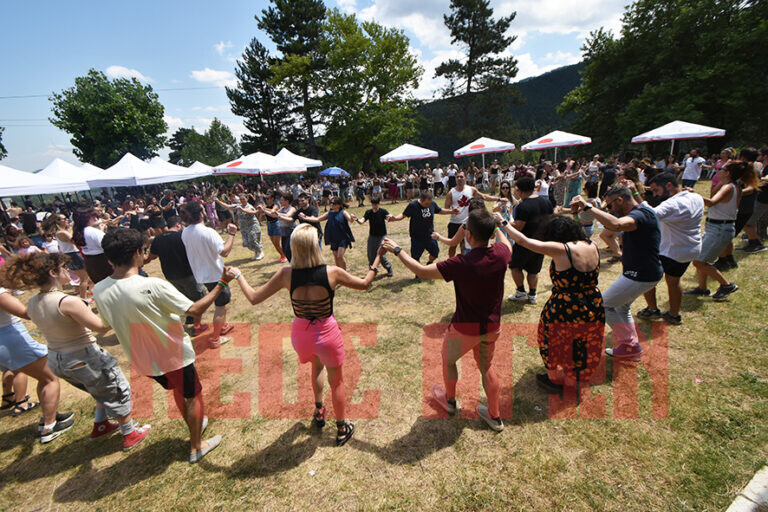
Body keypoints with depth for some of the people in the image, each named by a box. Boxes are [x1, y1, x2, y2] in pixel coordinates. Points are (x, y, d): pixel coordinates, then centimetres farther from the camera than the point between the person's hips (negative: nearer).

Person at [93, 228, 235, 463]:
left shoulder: (99, 290, -12)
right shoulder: (154, 286, -31)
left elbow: (108, 324, 5)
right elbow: (196, 310, -25)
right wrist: (221, 283, -18)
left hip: (143, 361, 6)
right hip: (174, 356, -6)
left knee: (178, 389, 31)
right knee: (193, 396, 19)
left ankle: (195, 425, 52)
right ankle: (197, 447, 35)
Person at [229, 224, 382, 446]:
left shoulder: (286, 275, -16)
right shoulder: (332, 273, -21)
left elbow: (253, 298, -7)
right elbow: (365, 284, -5)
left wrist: (238, 275, 9)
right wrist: (378, 258, 7)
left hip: (300, 334, 3)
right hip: (327, 334, -3)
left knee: (317, 365, 36)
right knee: (336, 381, 21)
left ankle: (319, 411, 48)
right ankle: (342, 429, 40)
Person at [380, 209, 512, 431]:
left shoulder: (462, 264, -32)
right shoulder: (500, 254, -15)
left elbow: (421, 271, -23)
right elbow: (506, 243, 13)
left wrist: (397, 250, -12)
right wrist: (494, 225, 24)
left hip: (465, 328, -5)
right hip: (493, 326, 5)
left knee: (448, 360, 24)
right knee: (485, 366, 25)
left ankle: (450, 400, 48)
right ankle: (495, 416, 39)